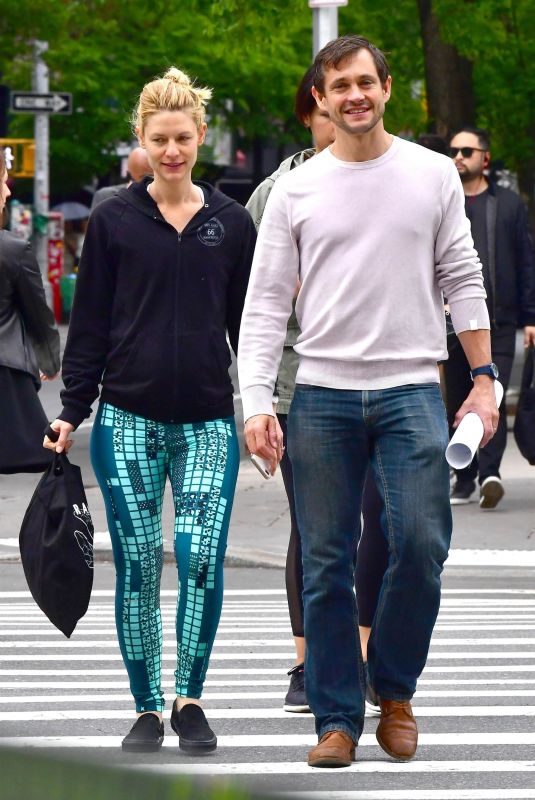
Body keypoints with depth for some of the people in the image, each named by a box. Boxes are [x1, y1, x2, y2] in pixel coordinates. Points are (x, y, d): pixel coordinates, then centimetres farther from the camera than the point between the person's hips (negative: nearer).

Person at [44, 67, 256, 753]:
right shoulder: (114, 220, 4)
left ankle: (190, 699, 2)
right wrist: (72, 411, 1)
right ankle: (148, 709, 9)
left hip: (207, 421, 1)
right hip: (128, 420, 0)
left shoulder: (231, 223, 8)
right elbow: (89, 324, 6)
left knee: (203, 560, -12)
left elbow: (250, 325, 12)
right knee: (137, 566, -1)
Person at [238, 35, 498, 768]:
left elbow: (462, 281, 9)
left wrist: (483, 379, 3)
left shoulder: (433, 175, 6)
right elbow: (266, 302, 4)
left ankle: (394, 688, 11)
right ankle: (337, 718, 10)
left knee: (421, 544, -12)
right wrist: (256, 401, -6)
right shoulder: (296, 190, 5)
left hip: (411, 390, 0)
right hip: (323, 395, 1)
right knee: (326, 564, 1)